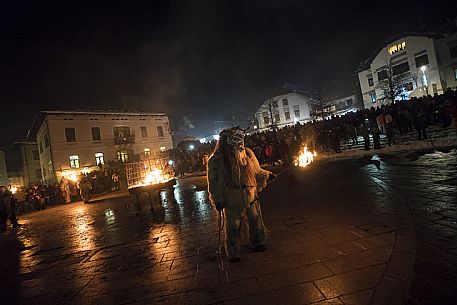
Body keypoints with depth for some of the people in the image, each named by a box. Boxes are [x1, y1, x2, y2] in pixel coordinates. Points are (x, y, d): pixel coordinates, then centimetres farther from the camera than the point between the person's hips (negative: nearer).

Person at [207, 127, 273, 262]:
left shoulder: (247, 153, 4)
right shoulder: (217, 159, -10)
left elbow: (256, 171, 20)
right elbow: (214, 182, -5)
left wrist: (266, 174, 9)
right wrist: (218, 200, -5)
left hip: (250, 196, 5)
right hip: (232, 199, -4)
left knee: (255, 221, 17)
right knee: (233, 227, 6)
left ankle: (259, 243, 40)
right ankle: (234, 253, 25)